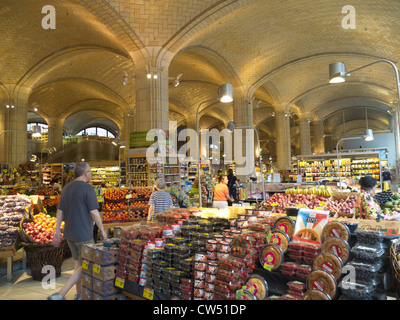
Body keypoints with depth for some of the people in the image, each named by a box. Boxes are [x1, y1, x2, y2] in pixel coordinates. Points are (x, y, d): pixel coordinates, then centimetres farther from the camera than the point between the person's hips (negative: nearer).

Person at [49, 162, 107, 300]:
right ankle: (60, 295, -6)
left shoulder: (67, 188, 8)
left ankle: (79, 294, 29)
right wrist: (102, 230, -8)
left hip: (69, 233, 8)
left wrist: (57, 232, 14)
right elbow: (94, 212, -18)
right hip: (83, 234, -8)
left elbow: (60, 211, 10)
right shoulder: (88, 188, -16)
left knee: (78, 262, 19)